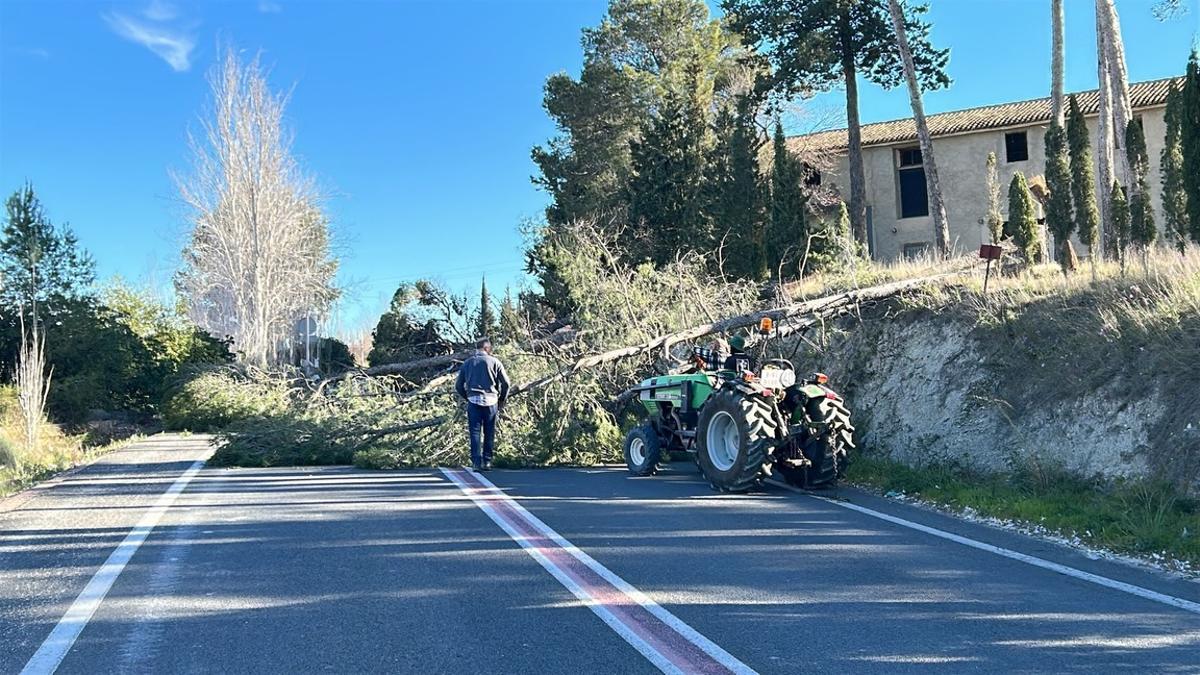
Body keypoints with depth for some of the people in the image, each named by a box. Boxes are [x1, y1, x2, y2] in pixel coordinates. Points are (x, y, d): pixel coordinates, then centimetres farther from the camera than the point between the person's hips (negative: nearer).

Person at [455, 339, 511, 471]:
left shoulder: (467, 363, 12)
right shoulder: (494, 362, 4)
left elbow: (458, 386, 11)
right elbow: (505, 383, -1)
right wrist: (502, 399, 12)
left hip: (473, 401, 1)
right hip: (491, 401, -1)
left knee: (475, 432, 1)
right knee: (489, 433, 7)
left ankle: (476, 462, -6)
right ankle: (487, 461, 7)